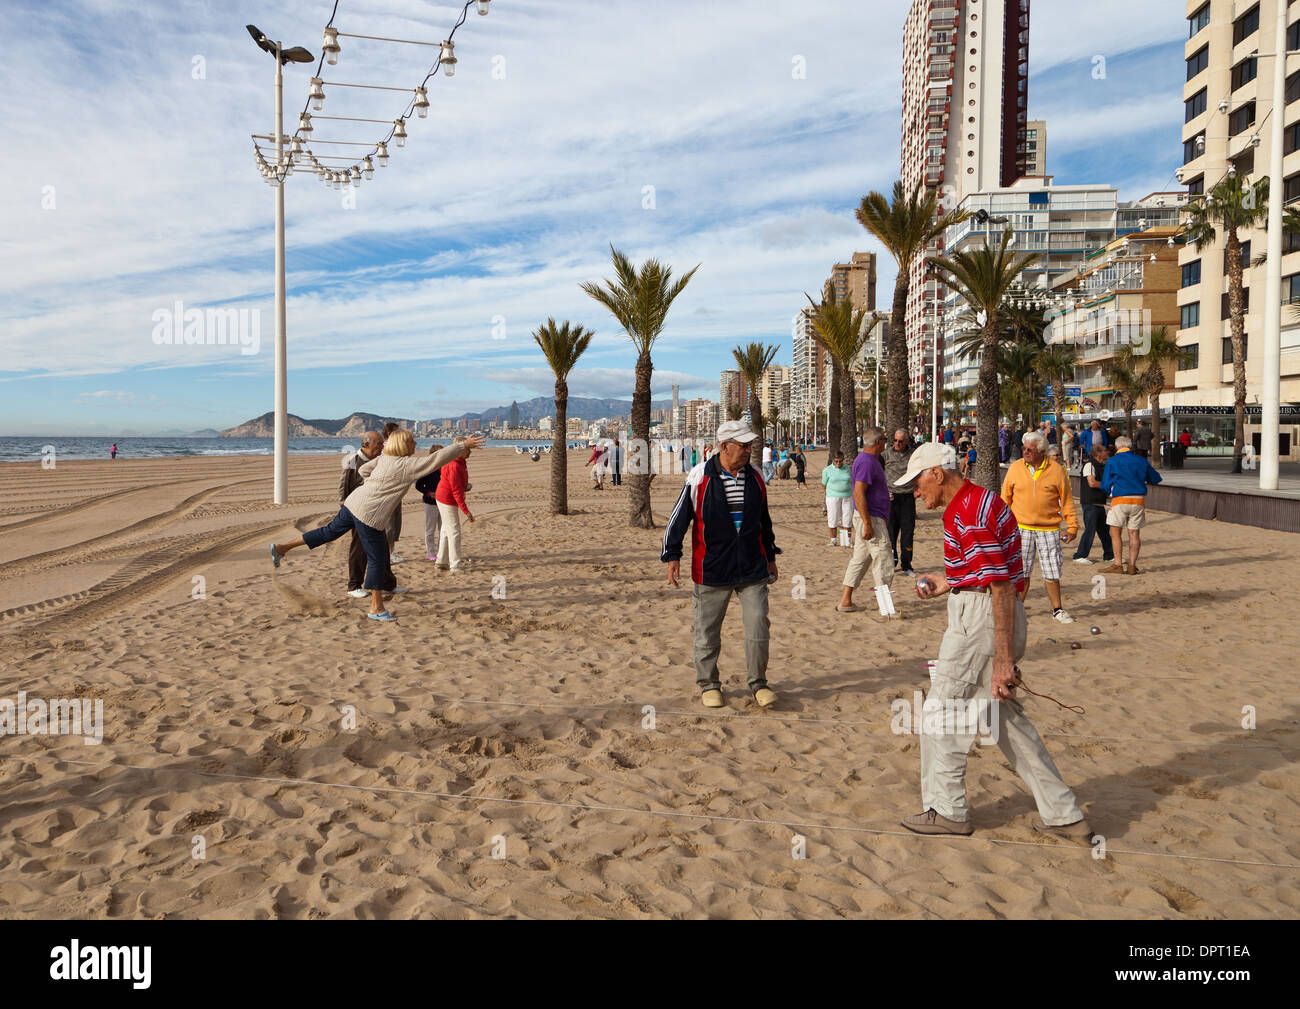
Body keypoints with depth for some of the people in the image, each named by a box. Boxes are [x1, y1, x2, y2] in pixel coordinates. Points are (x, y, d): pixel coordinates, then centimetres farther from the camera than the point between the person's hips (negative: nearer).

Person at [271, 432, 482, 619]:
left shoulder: (384, 458, 7)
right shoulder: (407, 465, -16)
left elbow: (363, 470, 18)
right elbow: (438, 459, -16)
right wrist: (463, 445, -9)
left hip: (353, 502, 8)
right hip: (369, 515, -8)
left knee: (329, 532, 25)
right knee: (377, 559, 2)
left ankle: (282, 547, 32)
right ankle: (376, 609, 11)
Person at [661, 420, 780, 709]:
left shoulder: (755, 478, 7)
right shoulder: (700, 477, -7)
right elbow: (679, 517, -2)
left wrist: (770, 556, 24)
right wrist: (672, 555, -5)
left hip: (752, 567, 3)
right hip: (711, 569, -3)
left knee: (758, 625, -2)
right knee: (707, 630, 6)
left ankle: (758, 683, 13)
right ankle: (708, 684, 23)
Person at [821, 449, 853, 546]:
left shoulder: (847, 469, 8)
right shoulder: (827, 470, -1)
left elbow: (851, 482, 18)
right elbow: (824, 484, 7)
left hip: (847, 497, 2)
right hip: (833, 497, -2)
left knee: (847, 519, 1)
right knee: (833, 519, -1)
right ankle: (833, 540, 8)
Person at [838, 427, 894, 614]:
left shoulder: (868, 460, 15)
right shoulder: (867, 462, -18)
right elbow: (858, 494, -24)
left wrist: (882, 518, 28)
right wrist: (868, 524, -25)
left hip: (867, 518, 10)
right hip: (871, 519, -10)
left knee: (860, 559, 12)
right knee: (884, 563, -4)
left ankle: (846, 601, 14)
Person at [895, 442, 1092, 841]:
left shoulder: (969, 516, -20)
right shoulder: (978, 501, 13)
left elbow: (1002, 587, -24)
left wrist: (1003, 660, -25)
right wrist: (947, 583, 18)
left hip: (979, 621, -11)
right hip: (985, 618, 11)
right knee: (1005, 716, 17)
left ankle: (947, 810, 19)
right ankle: (1063, 814, 21)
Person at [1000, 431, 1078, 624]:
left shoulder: (1057, 471, 0)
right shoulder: (1015, 469, 3)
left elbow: (1067, 500, 5)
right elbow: (1005, 498, 10)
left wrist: (1072, 526, 2)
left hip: (1049, 530, 0)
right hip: (1021, 528, 0)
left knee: (1052, 572, 4)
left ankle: (1057, 610, 17)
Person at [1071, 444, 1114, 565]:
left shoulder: (1102, 466, 18)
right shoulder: (1089, 465, -11)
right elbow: (1092, 483, -21)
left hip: (1099, 504, 9)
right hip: (1090, 504, -9)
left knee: (1105, 530, 13)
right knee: (1090, 530, -11)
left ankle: (1109, 555, 22)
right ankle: (1079, 556, -6)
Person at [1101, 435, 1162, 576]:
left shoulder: (1112, 461, 0)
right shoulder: (1141, 461, 10)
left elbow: (1105, 485, 1)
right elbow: (1155, 479, 22)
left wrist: (1109, 494, 22)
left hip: (1120, 500, -3)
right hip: (1139, 500, 3)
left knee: (1115, 532, 4)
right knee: (1134, 533, 7)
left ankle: (1118, 565, -2)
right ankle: (1132, 566, 7)